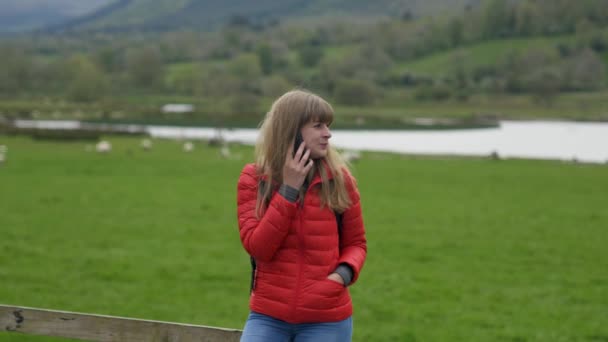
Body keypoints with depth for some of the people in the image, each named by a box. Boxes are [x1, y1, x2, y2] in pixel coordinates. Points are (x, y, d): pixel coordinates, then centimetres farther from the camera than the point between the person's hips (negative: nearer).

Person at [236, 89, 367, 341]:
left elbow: (356, 243, 10)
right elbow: (257, 247, -12)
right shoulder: (254, 179, -1)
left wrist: (344, 272, -12)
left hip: (325, 320, 0)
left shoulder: (339, 179, 0)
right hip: (269, 316, 0)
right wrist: (289, 189, -15)